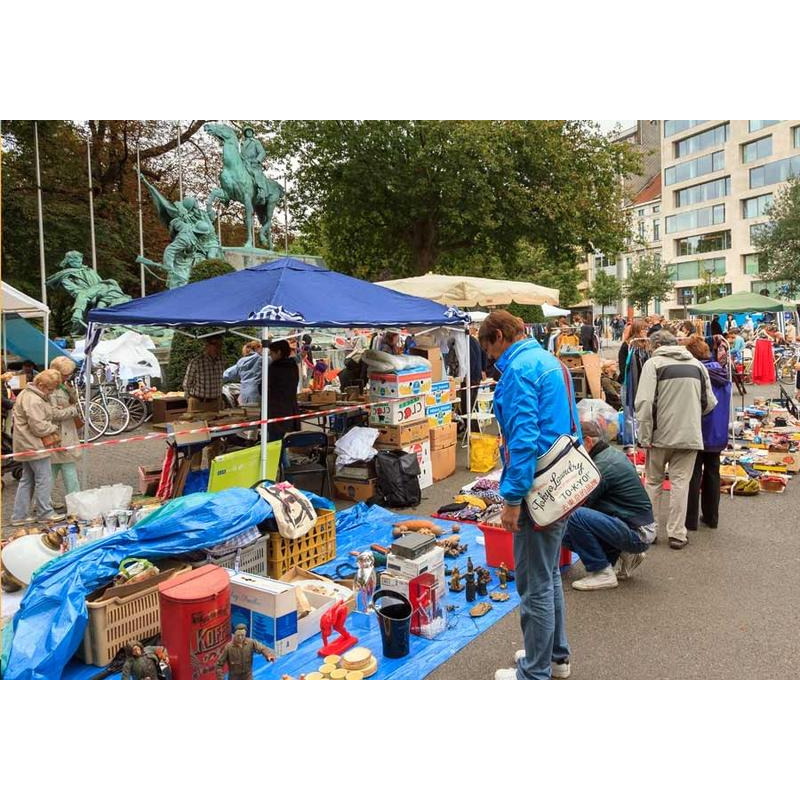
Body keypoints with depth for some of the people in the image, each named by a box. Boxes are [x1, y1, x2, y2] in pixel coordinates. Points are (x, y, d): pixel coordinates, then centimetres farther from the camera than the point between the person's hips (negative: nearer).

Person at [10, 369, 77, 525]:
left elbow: (53, 413, 10)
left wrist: (72, 410, 0)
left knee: (27, 480, 15)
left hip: (28, 446, 11)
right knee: (44, 479, -1)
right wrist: (55, 427, -6)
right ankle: (45, 513, 9)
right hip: (33, 446, -11)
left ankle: (19, 515, 20)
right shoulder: (33, 401, -22)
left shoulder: (34, 395, 12)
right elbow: (39, 427, -24)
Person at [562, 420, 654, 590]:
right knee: (569, 535, 10)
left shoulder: (602, 465, -21)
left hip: (637, 534, -10)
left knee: (574, 517, -25)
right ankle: (624, 554, 15)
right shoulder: (615, 454, 9)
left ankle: (602, 573, -12)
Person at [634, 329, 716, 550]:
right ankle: (677, 534, 9)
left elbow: (644, 402, -15)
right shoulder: (696, 364, 9)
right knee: (680, 482, 8)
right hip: (690, 435, 3)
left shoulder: (654, 363, -5)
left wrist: (645, 435, -10)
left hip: (661, 434, -2)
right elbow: (710, 402, 10)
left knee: (653, 482, 13)